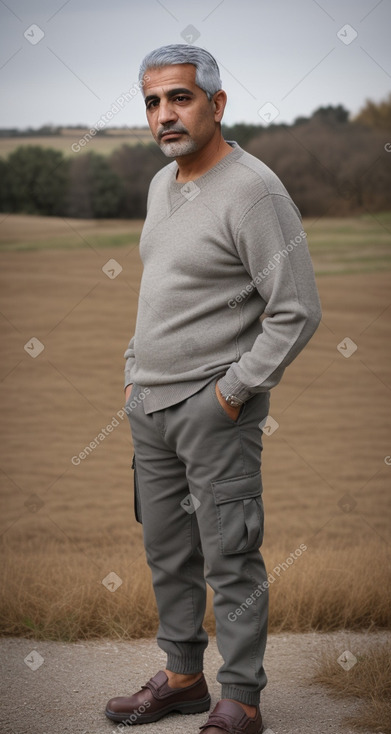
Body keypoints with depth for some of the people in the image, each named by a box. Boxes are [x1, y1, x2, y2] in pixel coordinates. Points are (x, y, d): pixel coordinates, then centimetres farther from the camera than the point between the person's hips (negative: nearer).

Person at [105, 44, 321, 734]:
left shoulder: (254, 191, -15)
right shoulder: (161, 184, 13)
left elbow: (297, 312, -17)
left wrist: (234, 390, -16)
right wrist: (134, 371, 17)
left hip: (214, 408, -8)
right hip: (150, 405, 8)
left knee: (229, 560, -2)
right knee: (166, 552, 16)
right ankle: (182, 675, 30)